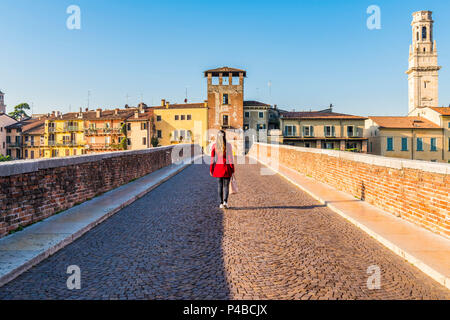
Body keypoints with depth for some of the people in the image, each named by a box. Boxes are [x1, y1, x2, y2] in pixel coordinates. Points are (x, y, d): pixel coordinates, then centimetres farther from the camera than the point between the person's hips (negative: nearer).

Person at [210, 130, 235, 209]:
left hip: (218, 167, 2)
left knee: (219, 185, 11)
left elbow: (212, 158, -1)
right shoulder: (228, 145, -8)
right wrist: (233, 170, -3)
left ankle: (221, 203, 12)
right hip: (227, 167, -2)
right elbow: (230, 158, -8)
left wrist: (211, 170, 7)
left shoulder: (214, 146, -2)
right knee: (226, 186, 6)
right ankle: (225, 201, -10)